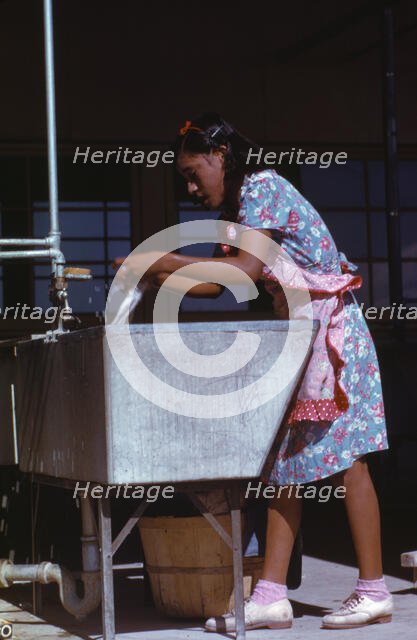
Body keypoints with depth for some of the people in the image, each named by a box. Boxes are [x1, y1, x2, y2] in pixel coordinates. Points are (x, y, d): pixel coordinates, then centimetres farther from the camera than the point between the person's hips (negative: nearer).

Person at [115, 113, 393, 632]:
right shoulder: (236, 206, 17)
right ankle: (271, 595, 4)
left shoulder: (261, 187, -11)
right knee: (284, 460, 4)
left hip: (329, 332, -10)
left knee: (344, 458, -7)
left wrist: (170, 261, -17)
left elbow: (245, 267, -22)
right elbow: (216, 283, 15)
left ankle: (373, 593, -1)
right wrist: (154, 278, 5)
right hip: (295, 340, 10)